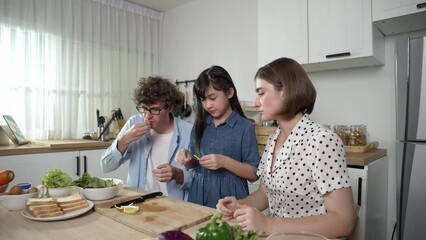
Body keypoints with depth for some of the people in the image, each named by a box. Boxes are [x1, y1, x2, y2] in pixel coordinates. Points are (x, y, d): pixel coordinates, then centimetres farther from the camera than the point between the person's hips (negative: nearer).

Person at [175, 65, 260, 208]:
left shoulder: (245, 127, -12)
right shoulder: (199, 125, 4)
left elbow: (254, 173, -10)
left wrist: (225, 162, -23)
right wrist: (188, 160, -8)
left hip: (230, 198, -4)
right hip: (199, 194, 5)